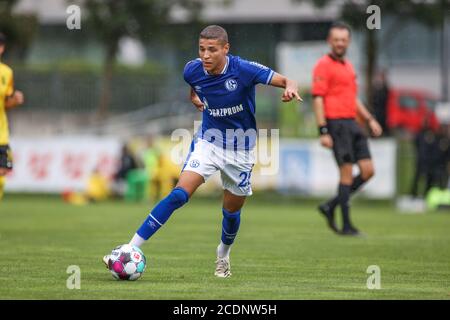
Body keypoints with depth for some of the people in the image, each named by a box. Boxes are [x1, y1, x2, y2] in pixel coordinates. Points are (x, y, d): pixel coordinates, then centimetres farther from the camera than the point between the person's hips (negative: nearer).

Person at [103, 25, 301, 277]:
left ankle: (223, 255, 42)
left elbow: (286, 81, -24)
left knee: (232, 210, 11)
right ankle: (131, 249, -19)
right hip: (208, 140, 1)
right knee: (179, 194, -17)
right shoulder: (193, 70, -12)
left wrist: (290, 88, -44)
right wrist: (194, 97, 1)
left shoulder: (243, 69, -23)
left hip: (240, 148, -1)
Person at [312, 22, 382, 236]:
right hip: (335, 124, -8)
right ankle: (346, 225, -1)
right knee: (347, 174, -8)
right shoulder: (323, 65, -8)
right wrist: (323, 132, -19)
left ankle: (331, 207, 13)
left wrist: (370, 120, 18)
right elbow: (318, 100, -13)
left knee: (368, 171, 2)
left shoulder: (348, 66, 19)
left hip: (352, 123, 8)